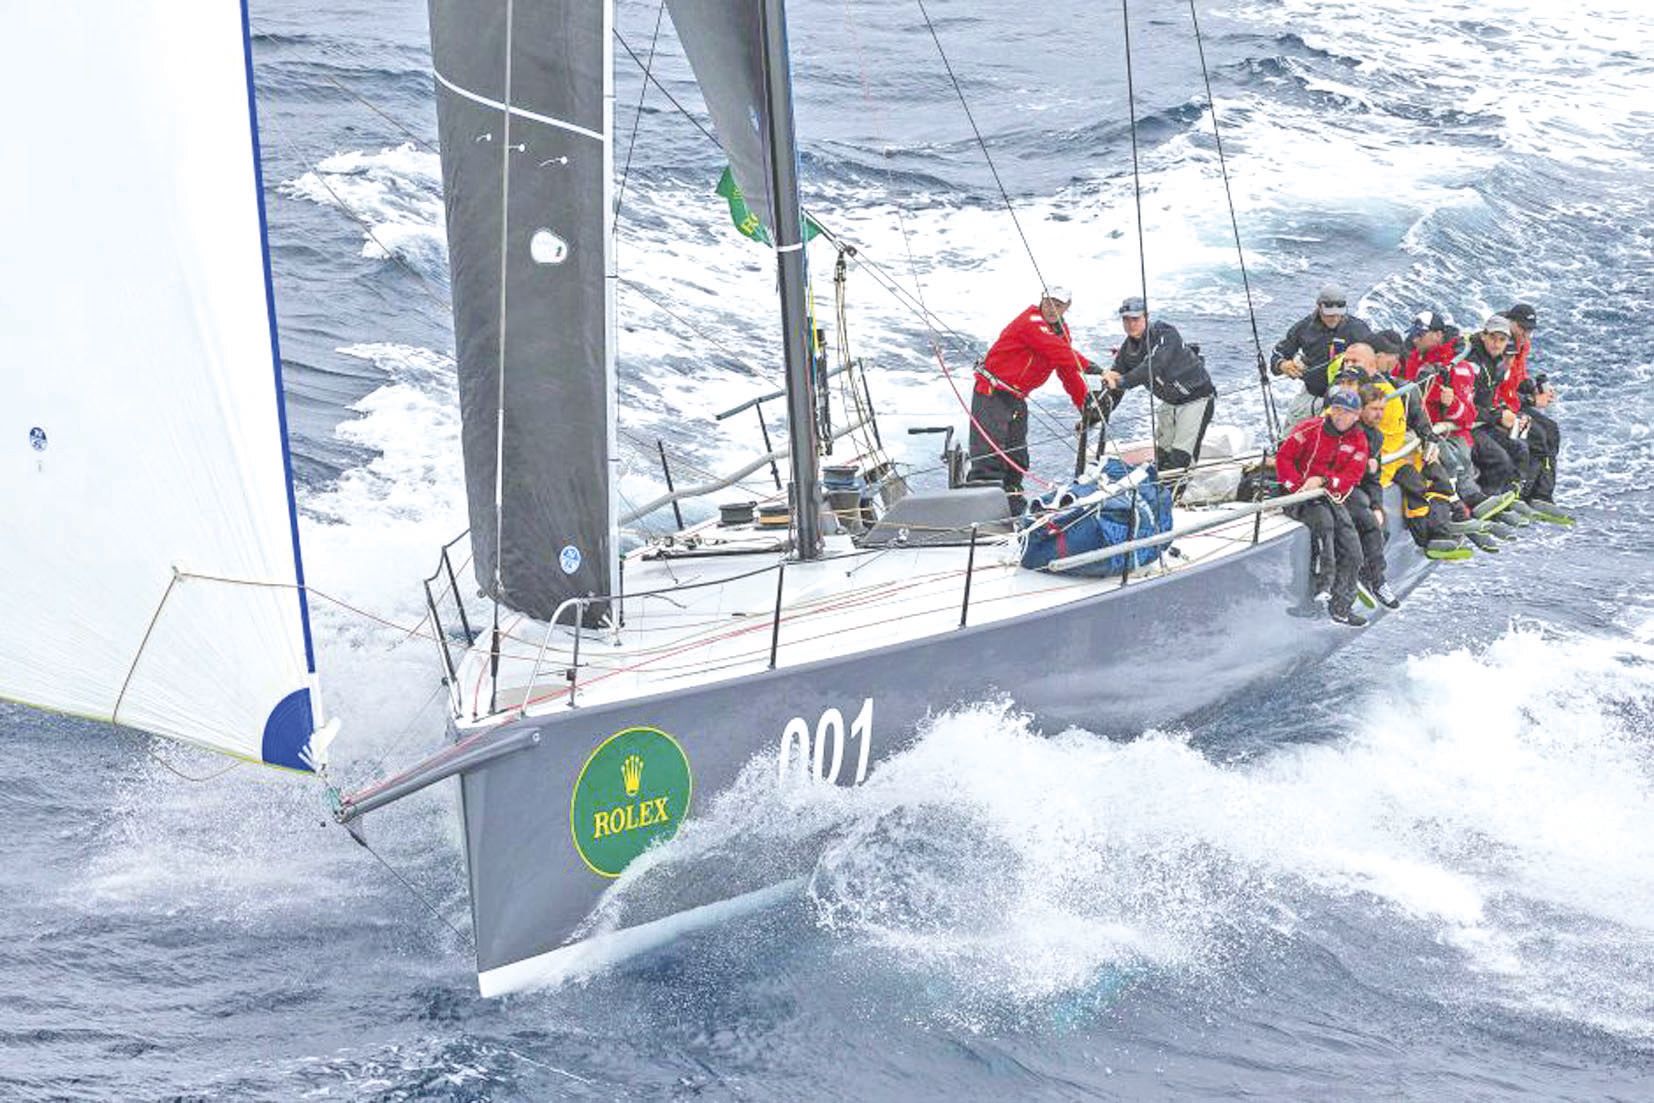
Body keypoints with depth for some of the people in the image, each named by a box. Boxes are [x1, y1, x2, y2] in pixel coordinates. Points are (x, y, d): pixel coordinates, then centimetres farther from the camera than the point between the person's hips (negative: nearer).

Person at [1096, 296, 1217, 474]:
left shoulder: (1165, 334, -24)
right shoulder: (1127, 350, -2)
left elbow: (1154, 367, -40)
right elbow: (1113, 387, -1)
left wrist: (1122, 381, -49)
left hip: (1196, 398, -8)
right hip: (1169, 402, 8)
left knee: (1179, 461, -17)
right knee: (1161, 457, 9)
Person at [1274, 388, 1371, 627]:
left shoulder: (1358, 440, 6)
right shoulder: (1309, 429, -5)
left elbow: (1352, 475, -4)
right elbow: (1283, 457, -8)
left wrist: (1323, 480, -20)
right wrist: (1298, 486, -19)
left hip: (1333, 498, 5)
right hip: (1302, 497, -5)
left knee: (1352, 552, -3)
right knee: (1322, 518, -37)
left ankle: (1341, 607, 9)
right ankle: (1322, 584, -35)